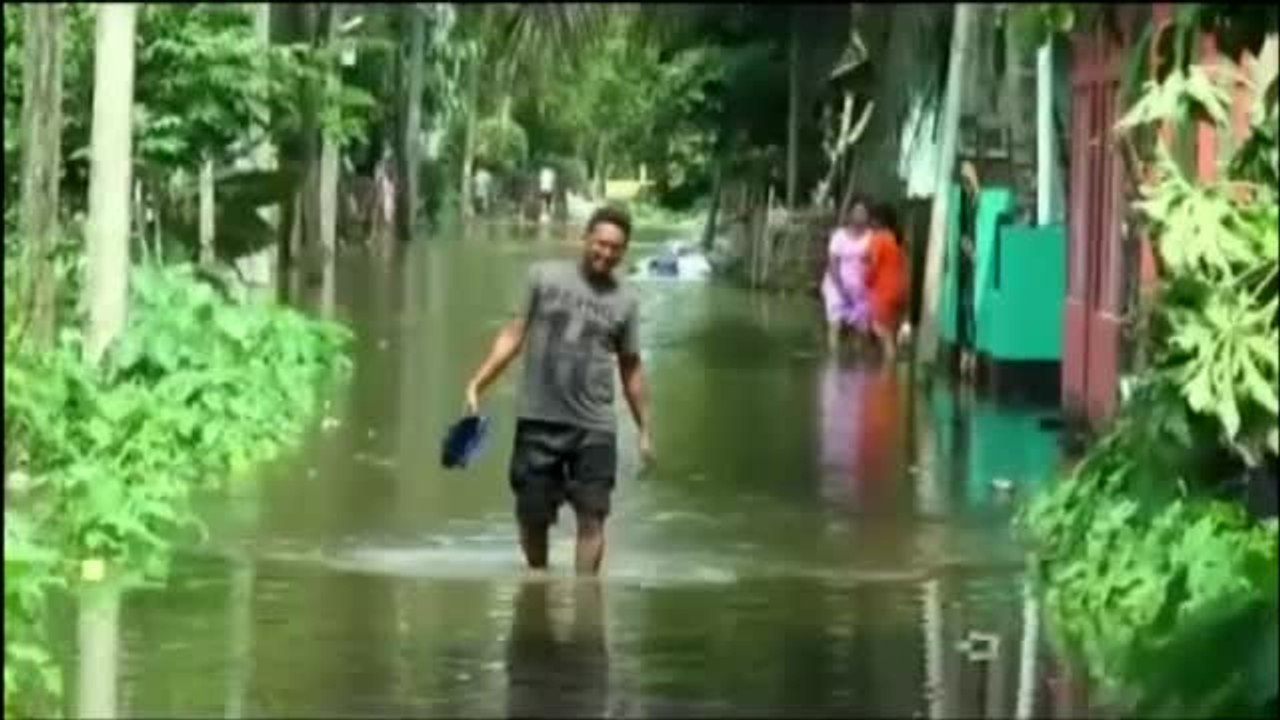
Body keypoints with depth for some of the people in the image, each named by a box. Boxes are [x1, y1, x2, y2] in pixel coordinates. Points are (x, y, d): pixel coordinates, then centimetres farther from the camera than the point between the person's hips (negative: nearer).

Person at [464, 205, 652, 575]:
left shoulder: (625, 302, 5)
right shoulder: (544, 276, 2)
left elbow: (630, 369, 12)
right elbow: (514, 335, 5)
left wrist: (644, 428, 10)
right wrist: (478, 382, -3)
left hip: (594, 427, 0)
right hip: (538, 420, 0)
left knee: (591, 518, -6)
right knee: (532, 516, 5)